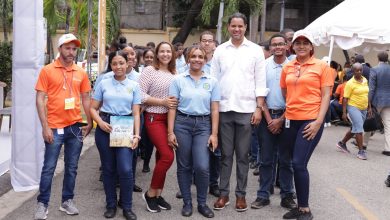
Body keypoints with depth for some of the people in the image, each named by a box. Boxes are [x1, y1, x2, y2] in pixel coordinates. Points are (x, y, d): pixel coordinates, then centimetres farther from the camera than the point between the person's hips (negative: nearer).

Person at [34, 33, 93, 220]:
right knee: (49, 167, 3)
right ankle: (42, 204, 16)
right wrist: (45, 126, -11)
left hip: (76, 126, 4)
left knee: (72, 167, 11)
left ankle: (67, 201, 24)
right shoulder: (47, 70, -3)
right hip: (54, 127, -3)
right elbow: (40, 99, -6)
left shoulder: (81, 73, 7)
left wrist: (89, 123, 8)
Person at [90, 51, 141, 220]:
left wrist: (137, 134, -6)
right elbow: (93, 108, 6)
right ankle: (111, 205, 23)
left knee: (125, 169, -9)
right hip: (105, 127, 1)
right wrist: (100, 122, -12)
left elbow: (136, 113, 4)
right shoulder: (103, 84, 6)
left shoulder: (134, 86, 6)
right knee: (108, 168, 8)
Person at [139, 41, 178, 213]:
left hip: (170, 118, 6)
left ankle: (158, 194, 20)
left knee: (162, 156, 10)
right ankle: (150, 193, 3)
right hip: (154, 118, -6)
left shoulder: (174, 73, 10)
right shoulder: (150, 70, -6)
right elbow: (140, 95, -12)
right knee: (167, 156, -14)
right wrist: (162, 102, -16)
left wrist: (175, 103, 1)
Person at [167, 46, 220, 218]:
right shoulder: (178, 80, 2)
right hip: (182, 123, 0)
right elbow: (172, 107, 1)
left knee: (202, 167, -9)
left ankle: (202, 203, 11)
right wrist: (170, 132, -5)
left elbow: (214, 110, 5)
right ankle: (187, 203, 20)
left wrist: (214, 134, -1)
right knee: (184, 166, 6)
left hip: (203, 125, 0)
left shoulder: (212, 81, 5)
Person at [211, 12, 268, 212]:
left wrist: (258, 108, -6)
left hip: (246, 109, -1)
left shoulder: (255, 50, 3)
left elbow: (260, 81, 1)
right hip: (224, 109, 1)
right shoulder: (220, 50, 7)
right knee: (225, 154, 7)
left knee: (242, 155, 6)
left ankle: (241, 194, 15)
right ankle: (223, 193, 16)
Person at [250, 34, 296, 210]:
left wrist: (281, 119, -6)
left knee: (286, 159, 6)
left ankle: (287, 196, 15)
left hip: (286, 116, -1)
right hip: (267, 116, 1)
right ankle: (263, 195, 14)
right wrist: (268, 118, -4)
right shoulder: (264, 65, 2)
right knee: (266, 159, 6)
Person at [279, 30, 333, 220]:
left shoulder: (322, 66, -1)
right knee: (296, 164, 8)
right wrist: (283, 116, 8)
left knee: (299, 164, -10)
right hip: (291, 120, 5)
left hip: (311, 120, -4)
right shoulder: (287, 67, 10)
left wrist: (319, 121, -13)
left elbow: (326, 95, -5)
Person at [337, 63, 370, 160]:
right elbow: (345, 98, -11)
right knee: (359, 128, -12)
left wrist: (369, 107, 16)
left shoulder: (365, 80, 8)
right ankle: (361, 151, -5)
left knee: (355, 129, 15)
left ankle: (342, 143, 32)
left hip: (363, 108, 7)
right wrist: (344, 113, -15)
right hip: (353, 107, -7)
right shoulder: (350, 83, -11)